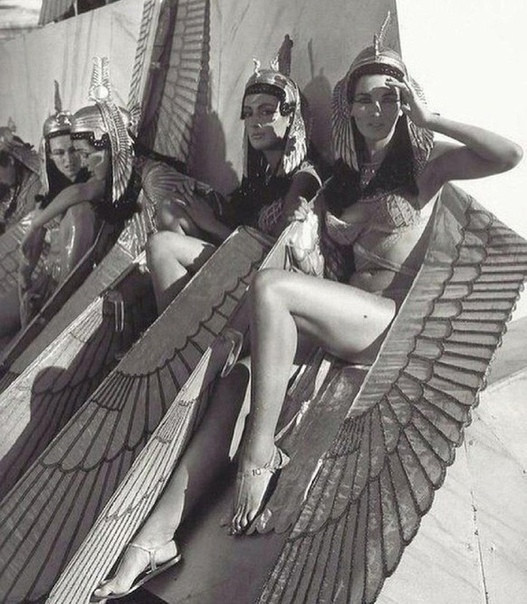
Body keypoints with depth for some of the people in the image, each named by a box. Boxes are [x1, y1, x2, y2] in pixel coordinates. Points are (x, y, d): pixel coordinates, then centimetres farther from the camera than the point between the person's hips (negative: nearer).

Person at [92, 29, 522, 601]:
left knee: (269, 286, -31)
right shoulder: (346, 172, 24)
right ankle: (157, 534, -26)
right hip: (342, 317, 6)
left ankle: (260, 453, -26)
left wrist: (431, 118, -4)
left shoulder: (425, 160, 7)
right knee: (239, 370, -20)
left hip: (391, 322, -6)